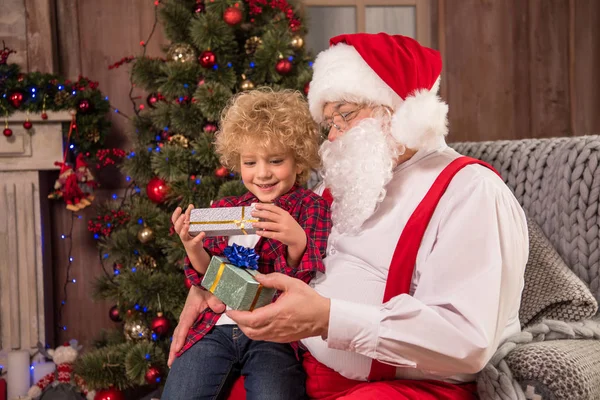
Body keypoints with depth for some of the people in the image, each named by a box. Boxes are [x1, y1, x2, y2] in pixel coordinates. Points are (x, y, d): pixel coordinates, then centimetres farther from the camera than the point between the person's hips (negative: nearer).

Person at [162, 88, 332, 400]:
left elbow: (314, 284, -2)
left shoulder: (313, 208, 5)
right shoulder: (224, 210, 15)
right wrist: (193, 248, -4)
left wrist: (297, 242, -21)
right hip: (217, 328, 4)